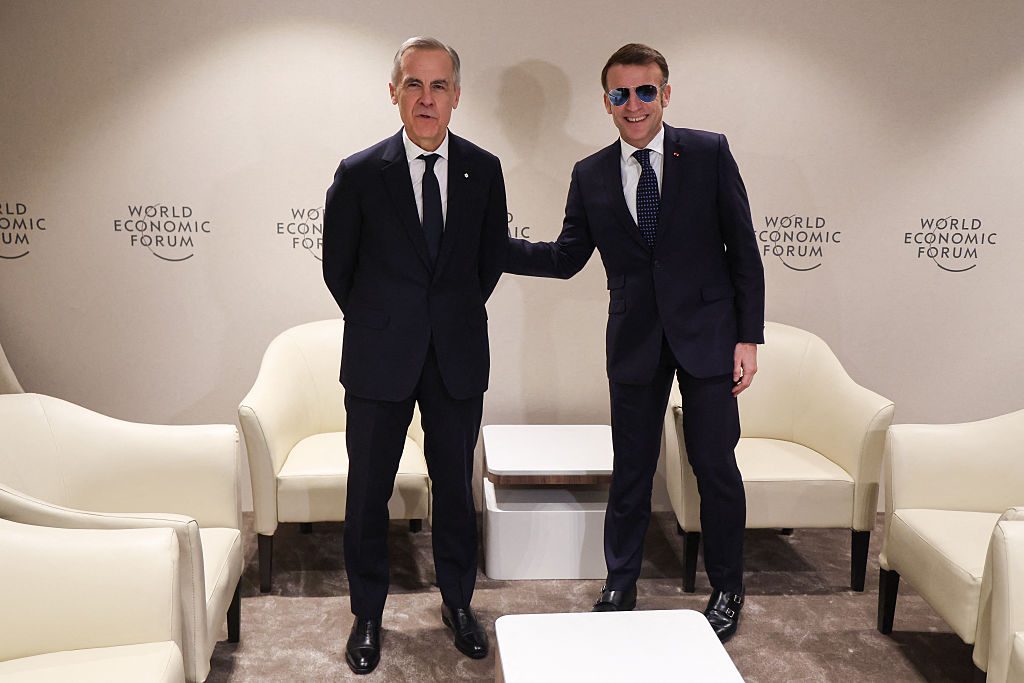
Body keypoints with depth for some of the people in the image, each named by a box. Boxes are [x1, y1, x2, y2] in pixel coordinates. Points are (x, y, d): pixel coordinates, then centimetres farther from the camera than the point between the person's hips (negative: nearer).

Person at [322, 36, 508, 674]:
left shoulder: (484, 169, -1)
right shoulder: (359, 174, -7)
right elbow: (338, 266, 4)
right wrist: (376, 325, 9)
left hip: (459, 357, 2)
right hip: (380, 358, -1)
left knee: (456, 486, 13)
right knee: (368, 492, 8)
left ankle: (459, 603, 32)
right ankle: (368, 616, 27)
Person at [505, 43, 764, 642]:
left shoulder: (709, 153, -3)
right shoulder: (591, 176, 4)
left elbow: (743, 249, -2)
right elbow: (566, 257, 8)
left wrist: (749, 336, -7)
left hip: (707, 334, -2)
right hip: (635, 340, 2)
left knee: (716, 465, 5)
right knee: (632, 469, 11)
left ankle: (728, 590, 27)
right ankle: (620, 588, 28)